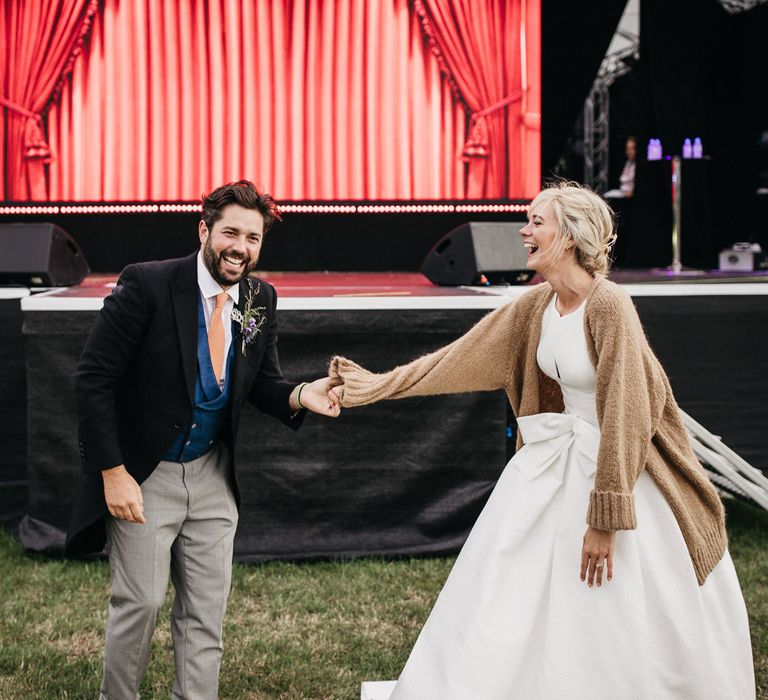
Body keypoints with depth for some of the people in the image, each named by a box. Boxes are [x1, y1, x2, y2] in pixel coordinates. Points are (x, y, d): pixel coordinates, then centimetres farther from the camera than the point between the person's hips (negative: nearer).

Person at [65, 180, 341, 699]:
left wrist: (298, 396, -14)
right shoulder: (147, 285, -18)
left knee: (206, 610, 8)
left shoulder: (262, 300, -1)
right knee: (141, 601, 2)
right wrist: (113, 472, -18)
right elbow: (93, 377, -15)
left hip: (211, 475, 5)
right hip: (143, 476, -4)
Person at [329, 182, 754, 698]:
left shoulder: (609, 306, -22)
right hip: (558, 459, 7)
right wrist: (378, 386, 4)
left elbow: (625, 414, -23)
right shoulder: (538, 305, 2)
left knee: (626, 626, 3)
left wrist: (606, 516, -21)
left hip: (622, 464, -7)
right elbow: (462, 358, 7)